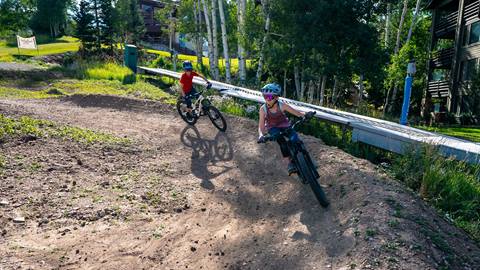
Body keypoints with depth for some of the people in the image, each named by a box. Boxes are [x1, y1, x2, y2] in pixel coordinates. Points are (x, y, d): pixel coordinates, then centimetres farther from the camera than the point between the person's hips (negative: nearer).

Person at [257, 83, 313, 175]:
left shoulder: (282, 105, -21)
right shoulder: (263, 109, -21)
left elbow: (297, 113, -20)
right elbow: (261, 126, -22)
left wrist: (305, 115, -40)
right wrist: (261, 135, -41)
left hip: (284, 125, 1)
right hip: (272, 127, -1)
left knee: (294, 137, -27)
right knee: (281, 140, -32)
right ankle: (289, 163, -26)